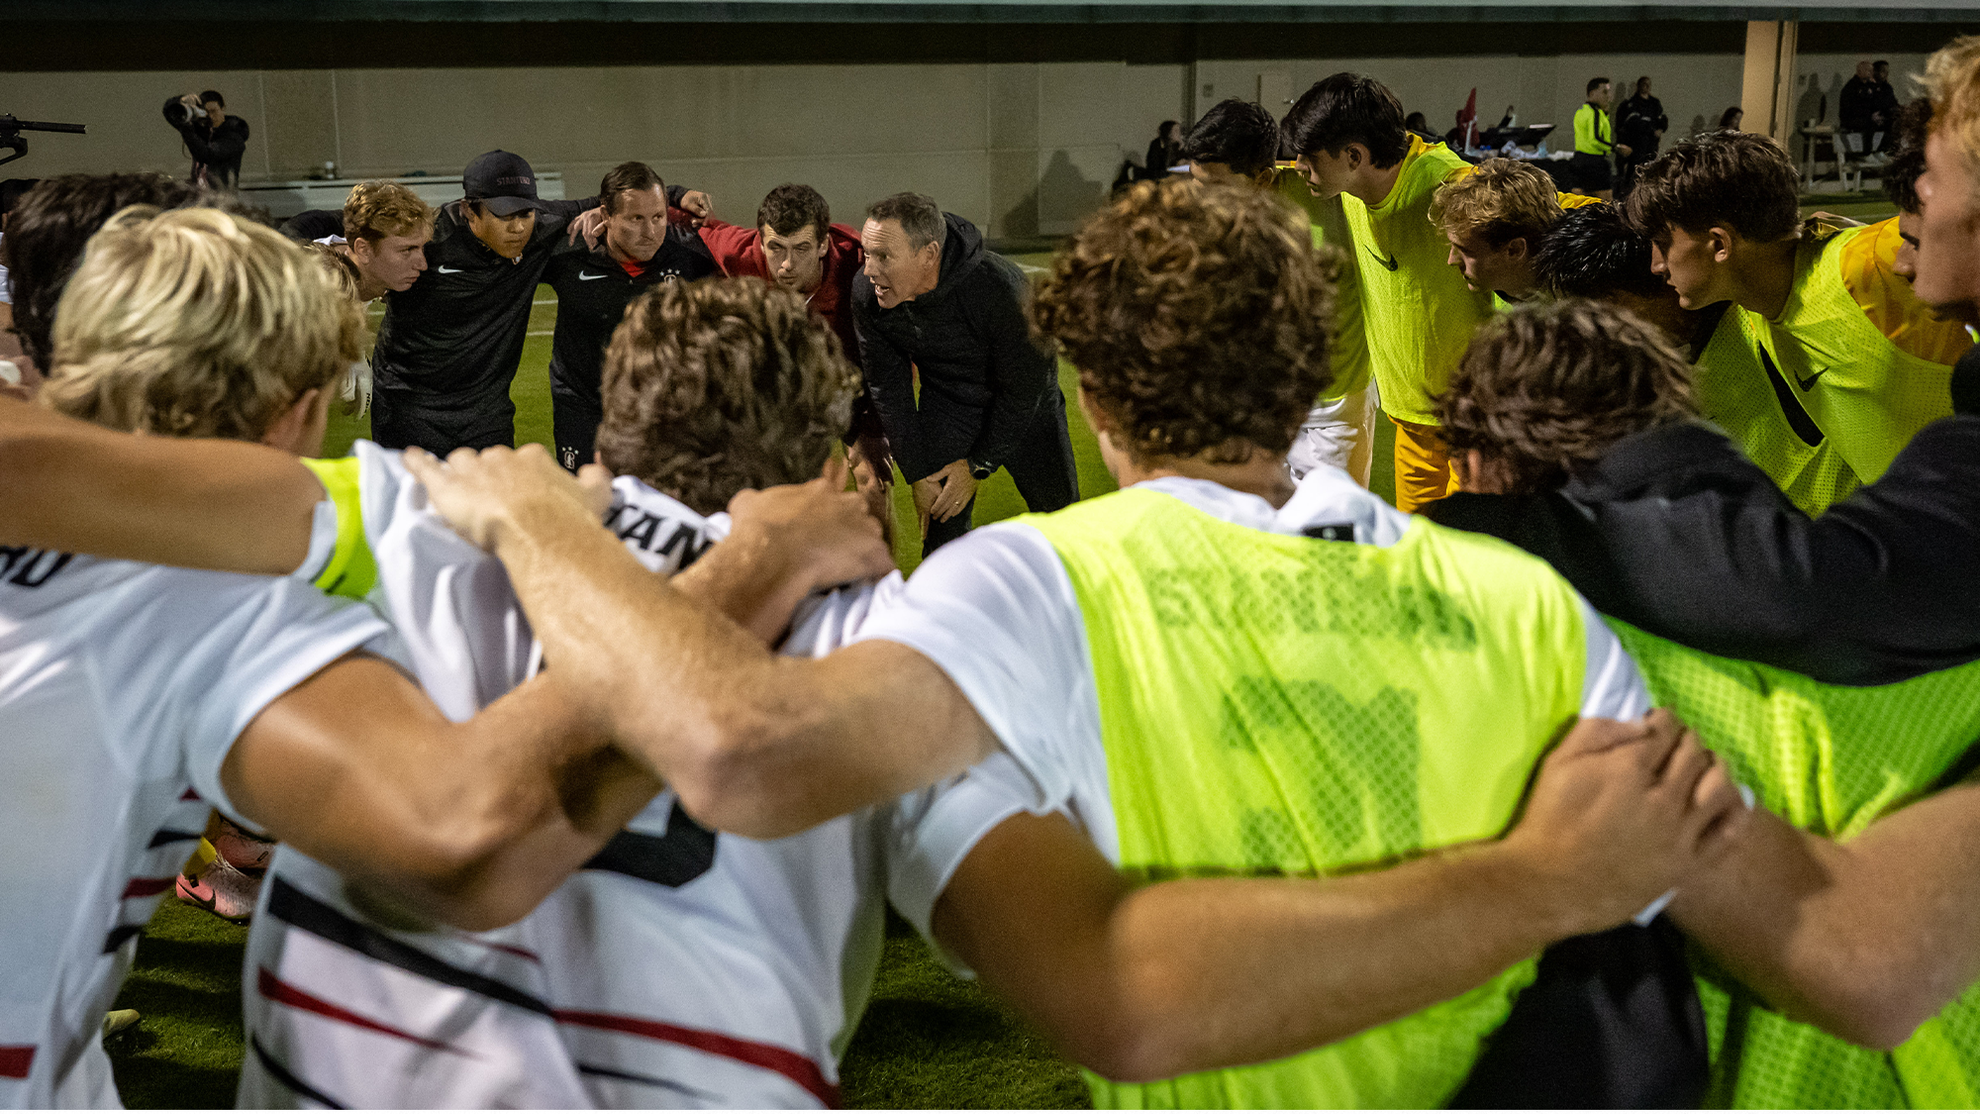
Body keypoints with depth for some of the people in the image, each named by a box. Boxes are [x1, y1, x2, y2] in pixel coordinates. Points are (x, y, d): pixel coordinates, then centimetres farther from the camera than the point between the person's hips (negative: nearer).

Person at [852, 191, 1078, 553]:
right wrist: (918, 471, -9)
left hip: (1026, 405, -2)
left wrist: (978, 466, -17)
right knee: (941, 530, -2)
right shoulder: (866, 293, -24)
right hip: (945, 405, 2)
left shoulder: (999, 287, -36)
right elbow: (887, 388, -10)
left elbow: (1023, 387, -23)